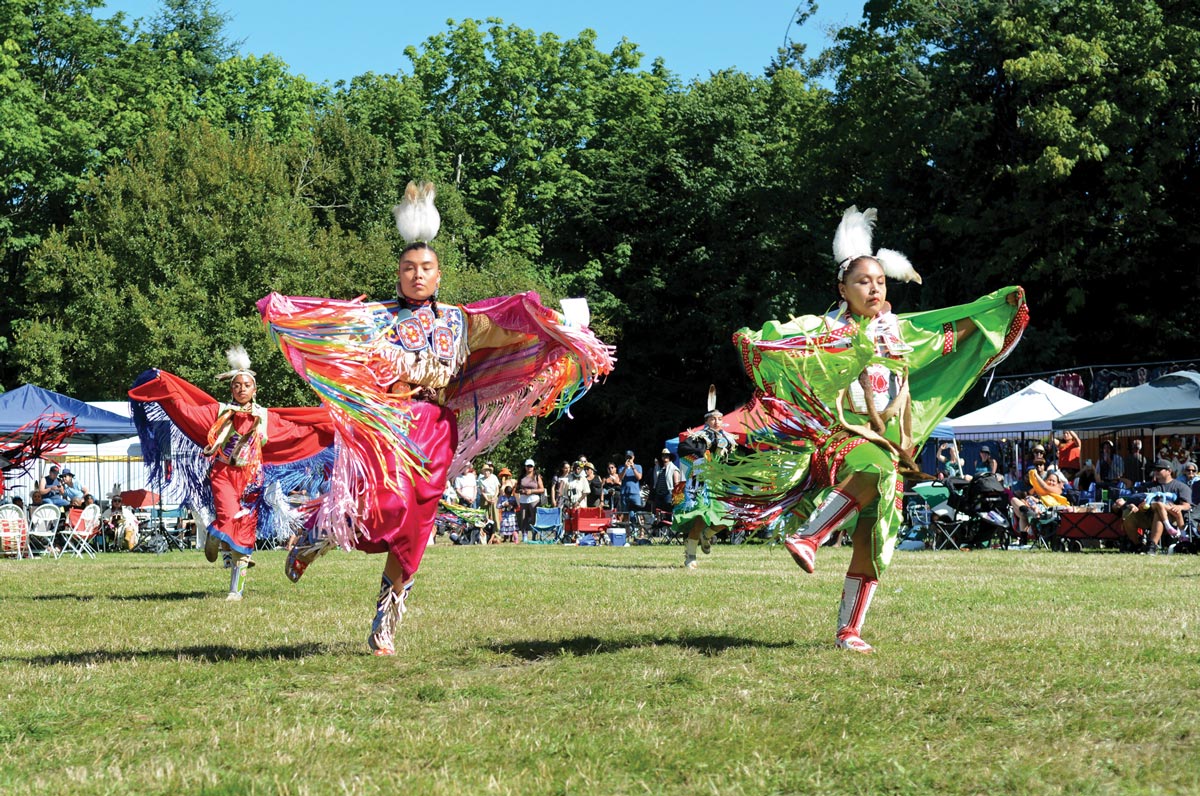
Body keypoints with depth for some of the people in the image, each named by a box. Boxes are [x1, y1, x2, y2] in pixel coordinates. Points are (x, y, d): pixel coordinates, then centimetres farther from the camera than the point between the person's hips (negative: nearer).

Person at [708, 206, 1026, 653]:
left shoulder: (899, 332, 15)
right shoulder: (827, 330, 0)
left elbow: (952, 334, 26)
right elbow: (780, 344, -12)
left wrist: (1000, 305, 24)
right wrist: (752, 341, -33)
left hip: (888, 444, 5)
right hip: (840, 435, -5)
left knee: (874, 542, -2)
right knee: (875, 469, -41)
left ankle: (849, 630, 5)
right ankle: (807, 536, -32)